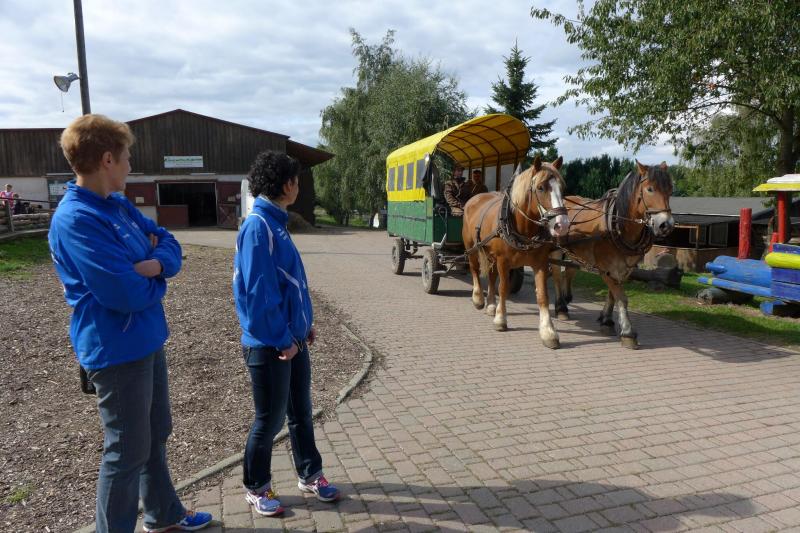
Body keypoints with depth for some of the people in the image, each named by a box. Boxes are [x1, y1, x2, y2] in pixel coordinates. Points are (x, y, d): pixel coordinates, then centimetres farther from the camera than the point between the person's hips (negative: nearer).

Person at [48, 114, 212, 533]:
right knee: (128, 451, 6)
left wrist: (155, 264, -15)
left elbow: (168, 243, 7)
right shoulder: (76, 220, -22)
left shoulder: (118, 205, 7)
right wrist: (157, 278, -6)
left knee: (156, 434, 22)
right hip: (117, 351, -10)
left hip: (145, 340, 10)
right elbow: (127, 293, -27)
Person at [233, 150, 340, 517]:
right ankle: (256, 488, 28)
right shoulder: (258, 226, -20)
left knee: (301, 412, 19)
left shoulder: (275, 222, 9)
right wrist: (281, 339, -17)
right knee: (270, 418, 7)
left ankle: (310, 475, 36)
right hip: (271, 344, -9)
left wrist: (304, 323, 13)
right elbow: (258, 292, -22)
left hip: (293, 338, 9)